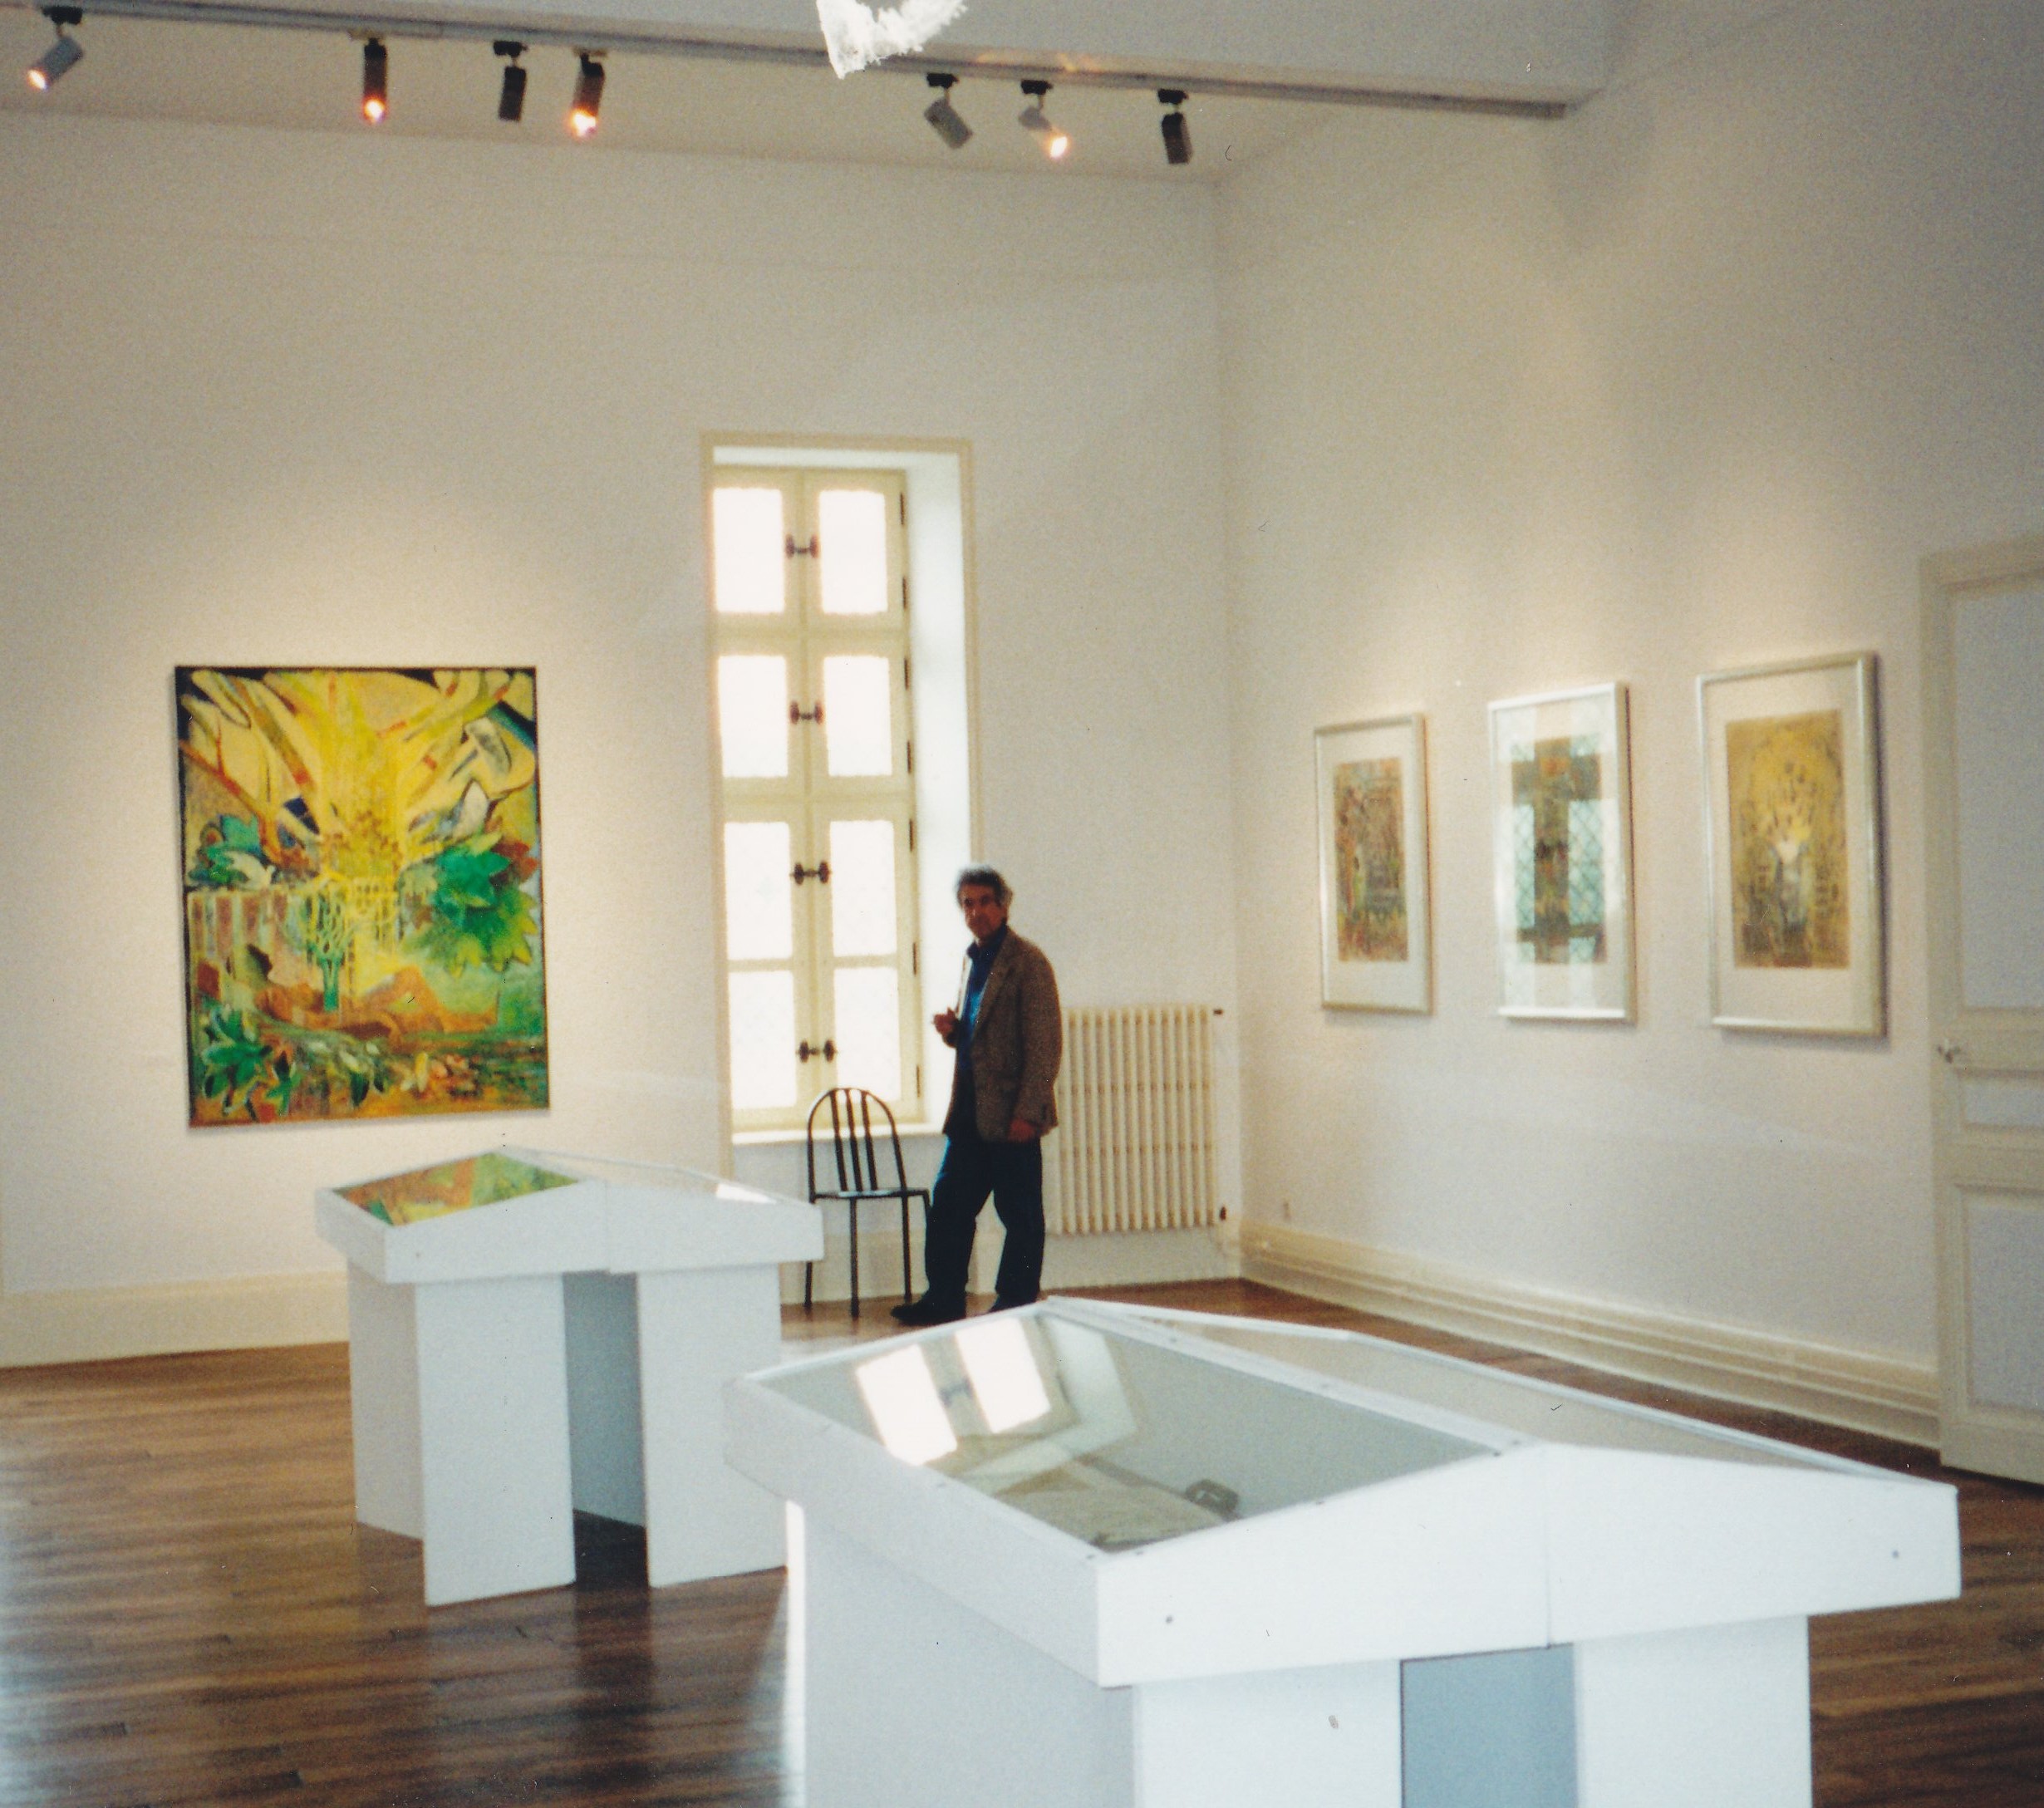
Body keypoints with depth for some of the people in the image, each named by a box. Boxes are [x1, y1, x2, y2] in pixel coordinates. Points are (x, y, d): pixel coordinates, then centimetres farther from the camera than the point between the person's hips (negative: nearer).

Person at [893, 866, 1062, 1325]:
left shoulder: (1027, 961, -9)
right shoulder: (973, 960, 17)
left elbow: (1045, 1042, -14)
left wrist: (1028, 1111, -18)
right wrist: (953, 1029, 5)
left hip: (1010, 1115, -8)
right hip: (969, 1112, 8)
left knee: (1020, 1215, 1)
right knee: (948, 1206, 9)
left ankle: (1016, 1303, 10)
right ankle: (943, 1300, 17)